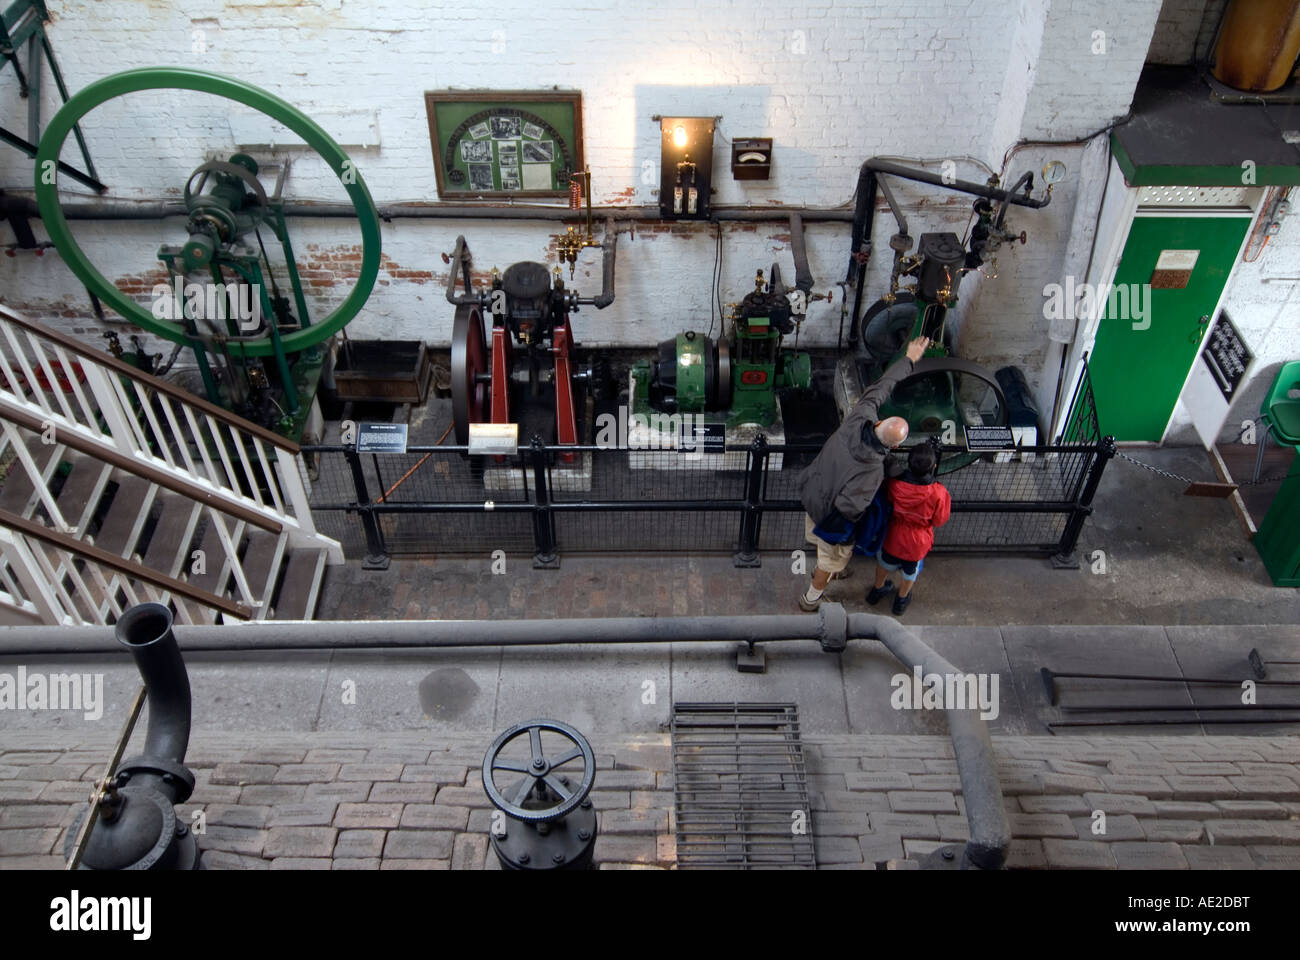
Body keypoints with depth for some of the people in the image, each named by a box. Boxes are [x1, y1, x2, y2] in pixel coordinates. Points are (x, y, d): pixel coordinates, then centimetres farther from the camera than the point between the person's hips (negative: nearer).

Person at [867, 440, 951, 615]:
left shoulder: (894, 484, -29)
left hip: (893, 536, 1)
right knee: (910, 573, 30)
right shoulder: (938, 493, -33)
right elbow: (939, 520, -16)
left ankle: (878, 590, 58)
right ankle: (902, 599, 54)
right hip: (918, 542, -1)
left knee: (884, 563, 33)